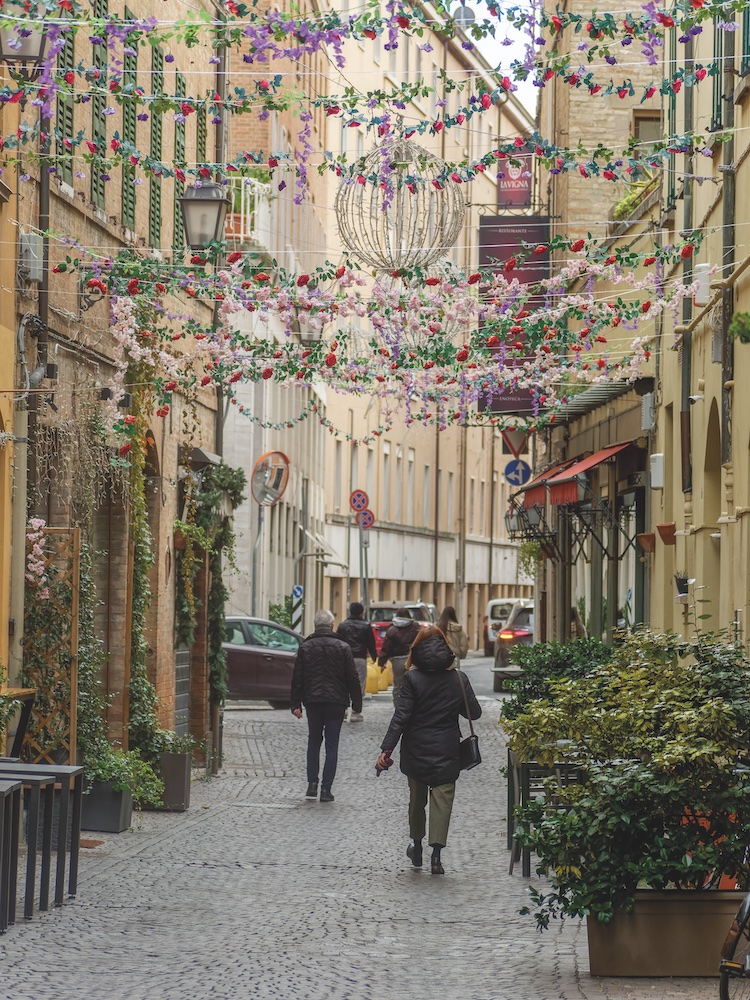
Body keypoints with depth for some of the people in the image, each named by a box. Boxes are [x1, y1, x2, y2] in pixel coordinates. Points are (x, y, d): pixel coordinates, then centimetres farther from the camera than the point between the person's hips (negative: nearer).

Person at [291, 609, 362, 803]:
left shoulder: (305, 647, 2)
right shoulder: (342, 647, -2)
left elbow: (297, 678, 1)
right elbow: (352, 678, -1)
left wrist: (296, 704, 5)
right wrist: (356, 704, 7)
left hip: (313, 701, 1)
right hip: (336, 702, -1)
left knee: (313, 743, 16)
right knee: (332, 745, 3)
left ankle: (312, 784, 7)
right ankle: (326, 788, -2)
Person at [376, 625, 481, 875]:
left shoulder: (412, 678, -9)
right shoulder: (458, 678, -3)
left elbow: (401, 716, -13)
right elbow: (474, 712, 3)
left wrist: (387, 749, -12)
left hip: (416, 751, 0)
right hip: (447, 751, 0)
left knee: (417, 797, 17)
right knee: (442, 797, 1)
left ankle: (416, 846, 30)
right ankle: (436, 854, -10)